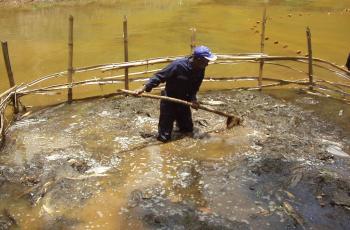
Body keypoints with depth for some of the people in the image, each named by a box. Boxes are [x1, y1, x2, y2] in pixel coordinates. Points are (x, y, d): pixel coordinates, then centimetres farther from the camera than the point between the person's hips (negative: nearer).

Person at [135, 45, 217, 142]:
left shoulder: (200, 70, -9)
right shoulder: (178, 65, -28)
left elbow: (195, 87, 1)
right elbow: (159, 76, -22)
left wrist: (193, 98, -18)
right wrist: (144, 88, -28)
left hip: (183, 101, 6)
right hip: (169, 100, -6)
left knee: (188, 129, 17)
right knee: (164, 137, -5)